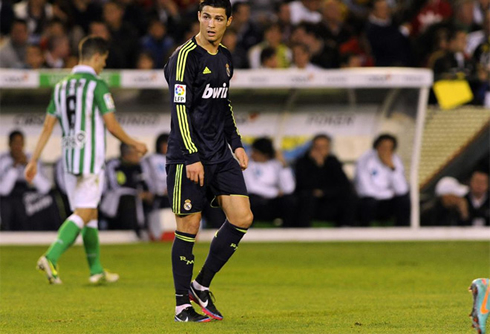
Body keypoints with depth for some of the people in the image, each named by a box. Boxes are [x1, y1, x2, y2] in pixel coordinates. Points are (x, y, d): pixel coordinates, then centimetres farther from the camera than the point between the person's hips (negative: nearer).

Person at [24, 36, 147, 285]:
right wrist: (135, 144, 6)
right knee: (83, 213, -9)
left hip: (69, 159, 7)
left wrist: (34, 161, 13)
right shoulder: (97, 85, -9)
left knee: (90, 213, 14)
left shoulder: (61, 86, 11)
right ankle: (51, 258, -24)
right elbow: (111, 125, -9)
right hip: (91, 159, -7)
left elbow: (47, 127, 11)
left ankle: (96, 270, 17)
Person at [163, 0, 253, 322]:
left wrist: (236, 144, 17)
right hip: (188, 157, -7)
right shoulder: (185, 57, -11)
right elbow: (180, 108, -16)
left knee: (242, 218, -2)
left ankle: (202, 285, 12)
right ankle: (182, 305, 7)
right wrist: (192, 157, -20)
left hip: (221, 156, 7)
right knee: (188, 228, -3)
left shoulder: (225, 58, 13)